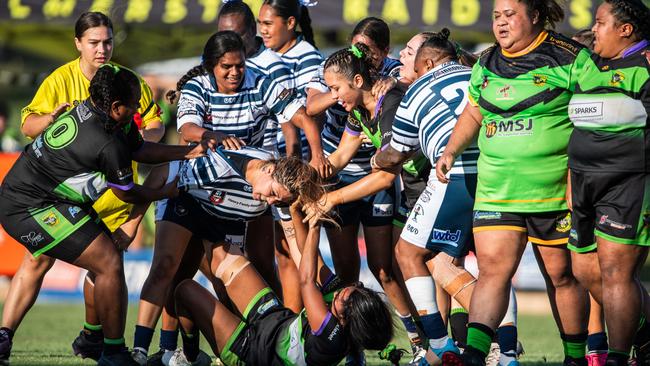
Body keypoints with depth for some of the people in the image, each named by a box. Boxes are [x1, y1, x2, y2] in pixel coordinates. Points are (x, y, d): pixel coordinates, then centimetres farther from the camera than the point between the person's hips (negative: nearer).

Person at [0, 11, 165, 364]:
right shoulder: (60, 80, -5)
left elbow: (156, 124, 9)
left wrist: (143, 136, -14)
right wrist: (52, 117, -30)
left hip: (113, 192, 2)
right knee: (37, 260, -11)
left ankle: (92, 337, 21)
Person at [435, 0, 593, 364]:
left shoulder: (569, 58, -5)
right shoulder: (487, 65, 12)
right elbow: (472, 115, 25)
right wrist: (450, 151, 10)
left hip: (556, 193, -4)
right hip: (496, 192, 4)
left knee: (561, 274, 6)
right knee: (492, 269, -9)